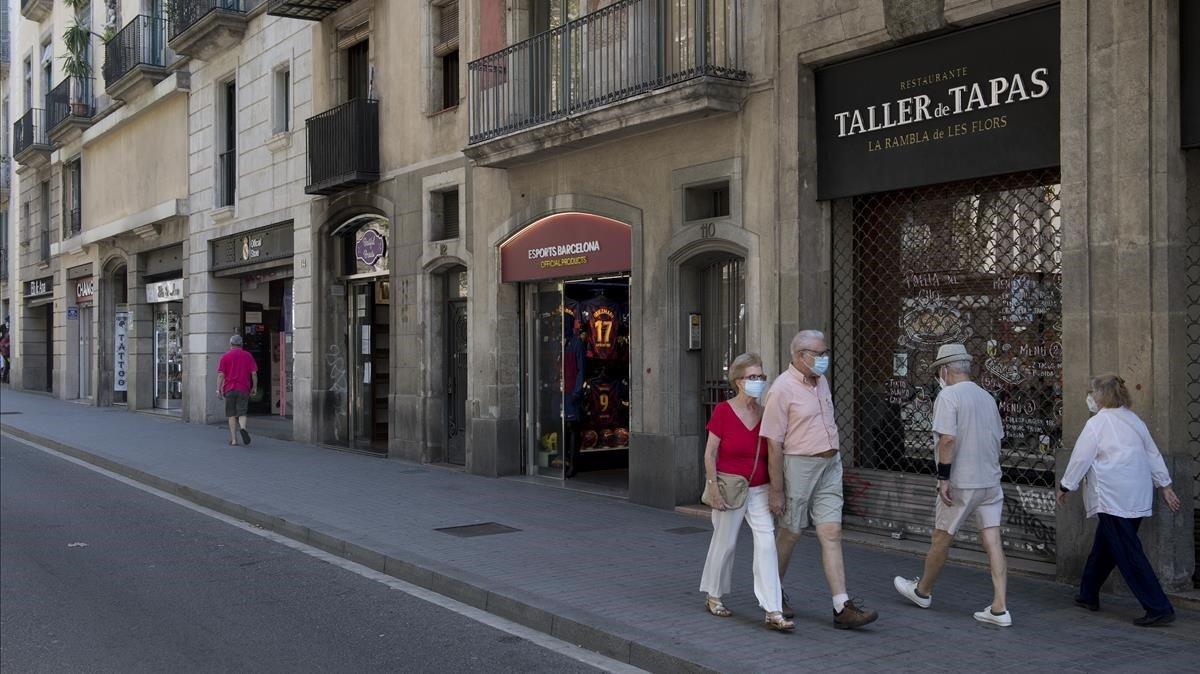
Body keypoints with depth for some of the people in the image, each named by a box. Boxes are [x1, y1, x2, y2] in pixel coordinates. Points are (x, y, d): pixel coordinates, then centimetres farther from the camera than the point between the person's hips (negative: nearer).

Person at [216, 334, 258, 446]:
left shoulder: (225, 356, 2)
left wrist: (218, 389, -1)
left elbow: (221, 374, -3)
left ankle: (233, 439, 8)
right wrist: (254, 387, 9)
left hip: (229, 389, 0)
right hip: (244, 389, 0)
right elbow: (254, 373, 1)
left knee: (232, 415, 8)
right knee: (242, 413, 3)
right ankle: (243, 428, -27)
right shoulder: (248, 355, 5)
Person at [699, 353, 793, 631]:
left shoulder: (766, 414, 3)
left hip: (759, 490, 4)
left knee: (766, 543, -6)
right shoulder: (723, 411, -9)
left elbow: (771, 455, 11)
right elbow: (710, 454, -7)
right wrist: (714, 488, -13)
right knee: (724, 543, 9)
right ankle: (714, 597, 31)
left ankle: (773, 612, -6)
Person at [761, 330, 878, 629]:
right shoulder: (782, 389, -15)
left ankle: (842, 607, -4)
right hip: (799, 465, -6)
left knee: (831, 533, 0)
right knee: (790, 534, 7)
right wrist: (776, 490, -16)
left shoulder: (821, 380, 9)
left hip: (830, 464, 6)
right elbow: (774, 443, -15)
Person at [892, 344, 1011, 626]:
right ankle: (999, 608, -1)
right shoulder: (987, 397, 12)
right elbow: (998, 439, 17)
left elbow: (948, 438, -21)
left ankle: (922, 591, 27)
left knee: (941, 539, 9)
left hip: (960, 483, -6)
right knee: (993, 541, 2)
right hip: (991, 480, 6)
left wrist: (943, 477, -18)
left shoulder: (948, 396, -11)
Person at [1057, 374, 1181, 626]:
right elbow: (1153, 455, 16)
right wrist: (1166, 486, 21)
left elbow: (1080, 458, -8)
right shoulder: (1134, 421, 13)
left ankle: (1159, 608, -10)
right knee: (1104, 546, 19)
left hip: (1113, 499, -8)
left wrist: (1065, 487, 3)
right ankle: (1088, 595, 30)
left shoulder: (1097, 423, -10)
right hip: (1138, 498, 9)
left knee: (1129, 553, -7)